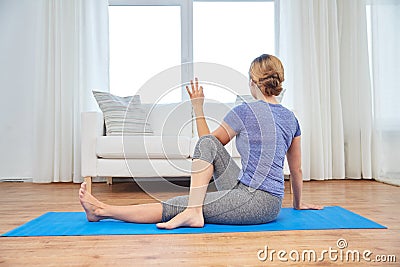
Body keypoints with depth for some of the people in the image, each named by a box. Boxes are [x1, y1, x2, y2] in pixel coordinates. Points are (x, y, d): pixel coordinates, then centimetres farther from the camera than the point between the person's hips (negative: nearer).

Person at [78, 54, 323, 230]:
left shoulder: (245, 111, -10)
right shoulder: (290, 117, 11)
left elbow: (211, 139, 5)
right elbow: (297, 169, 19)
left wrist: (198, 108, 12)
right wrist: (298, 203, 32)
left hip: (256, 202, -8)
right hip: (271, 202, 8)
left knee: (176, 206, -8)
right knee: (207, 144, 7)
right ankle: (193, 211, 5)